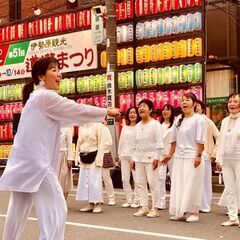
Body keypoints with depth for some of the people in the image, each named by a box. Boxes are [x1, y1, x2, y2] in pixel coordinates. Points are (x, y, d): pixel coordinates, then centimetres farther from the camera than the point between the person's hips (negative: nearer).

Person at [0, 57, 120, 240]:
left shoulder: (35, 98, 19)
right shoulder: (46, 97, -11)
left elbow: (64, 118, 22)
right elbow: (79, 110, -7)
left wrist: (97, 118, 21)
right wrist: (107, 112, 6)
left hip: (24, 163, 10)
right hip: (36, 163, -10)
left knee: (18, 213, 16)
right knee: (56, 212, -8)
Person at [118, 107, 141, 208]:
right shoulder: (125, 127, 16)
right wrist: (120, 155, 14)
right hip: (124, 155, 6)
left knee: (136, 179, -4)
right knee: (125, 179, 6)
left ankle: (136, 200, 5)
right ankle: (128, 200, 15)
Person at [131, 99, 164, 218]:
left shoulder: (155, 124, -4)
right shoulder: (137, 126, 16)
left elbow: (159, 143, -9)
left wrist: (156, 158, -16)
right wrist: (133, 158, 13)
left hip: (150, 157, -7)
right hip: (139, 158, 7)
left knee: (153, 183, -5)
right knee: (140, 183, 6)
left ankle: (155, 208, -1)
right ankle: (144, 207, 13)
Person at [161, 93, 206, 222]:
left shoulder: (198, 119, -6)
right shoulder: (178, 119, 12)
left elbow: (200, 140, -11)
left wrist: (198, 156, -16)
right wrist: (170, 155, 13)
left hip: (192, 157, -6)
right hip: (178, 157, 6)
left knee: (191, 185, -1)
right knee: (178, 185, 8)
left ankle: (193, 212, 8)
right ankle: (180, 211, 17)